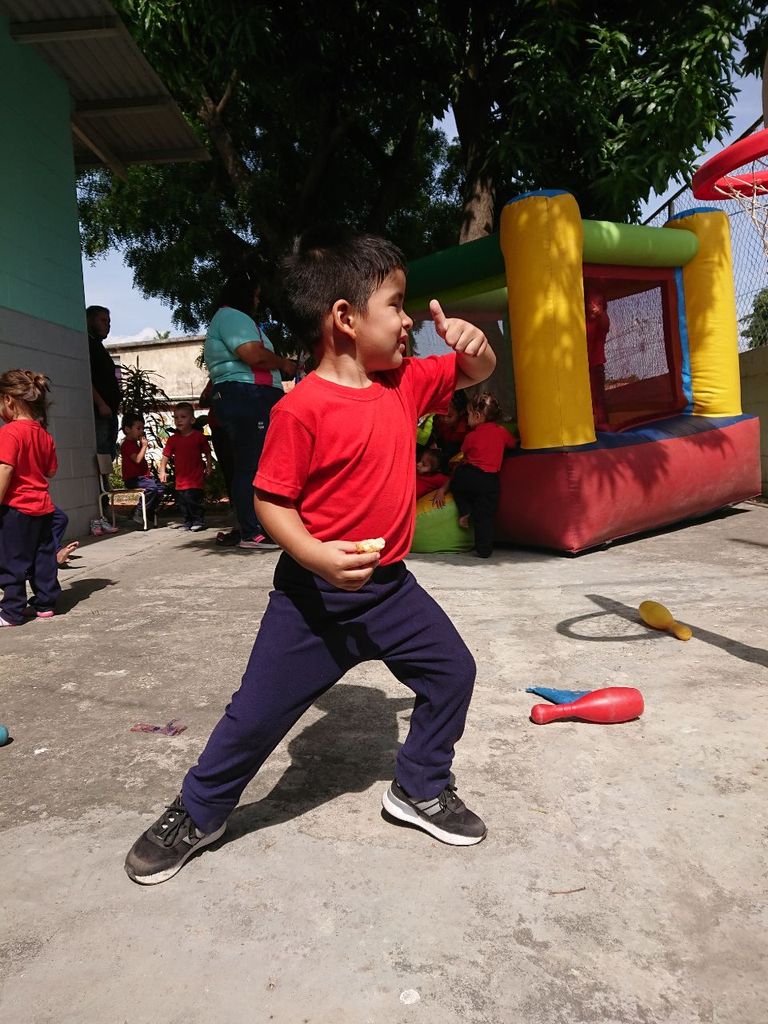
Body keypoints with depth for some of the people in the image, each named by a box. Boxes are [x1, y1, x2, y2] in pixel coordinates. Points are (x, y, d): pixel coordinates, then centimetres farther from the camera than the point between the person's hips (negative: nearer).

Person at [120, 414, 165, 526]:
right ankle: (138, 514, -20)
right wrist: (144, 446, -15)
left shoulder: (134, 443, 23)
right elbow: (137, 459, -23)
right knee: (151, 487, -30)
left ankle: (148, 514, 9)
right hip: (133, 479, -10)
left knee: (160, 488, 3)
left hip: (142, 476, 10)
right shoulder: (127, 444, -10)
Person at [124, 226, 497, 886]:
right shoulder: (303, 407, -19)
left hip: (388, 583, 6)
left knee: (452, 670, 9)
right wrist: (315, 556, -32)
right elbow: (271, 500, -16)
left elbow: (476, 373, 14)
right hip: (315, 592, -6)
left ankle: (422, 788, 32)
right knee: (261, 709, 3)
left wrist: (470, 341, -10)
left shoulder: (405, 382, 1)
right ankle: (198, 812, 29)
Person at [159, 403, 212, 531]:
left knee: (192, 498, -13)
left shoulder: (199, 436, -2)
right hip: (180, 478, 4)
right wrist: (162, 470, -4)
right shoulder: (173, 439, 4)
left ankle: (198, 521, 3)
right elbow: (166, 455, 5)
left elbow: (207, 453, 6)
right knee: (181, 501, 9)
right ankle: (188, 521, 25)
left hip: (196, 477, -4)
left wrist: (209, 466, -1)